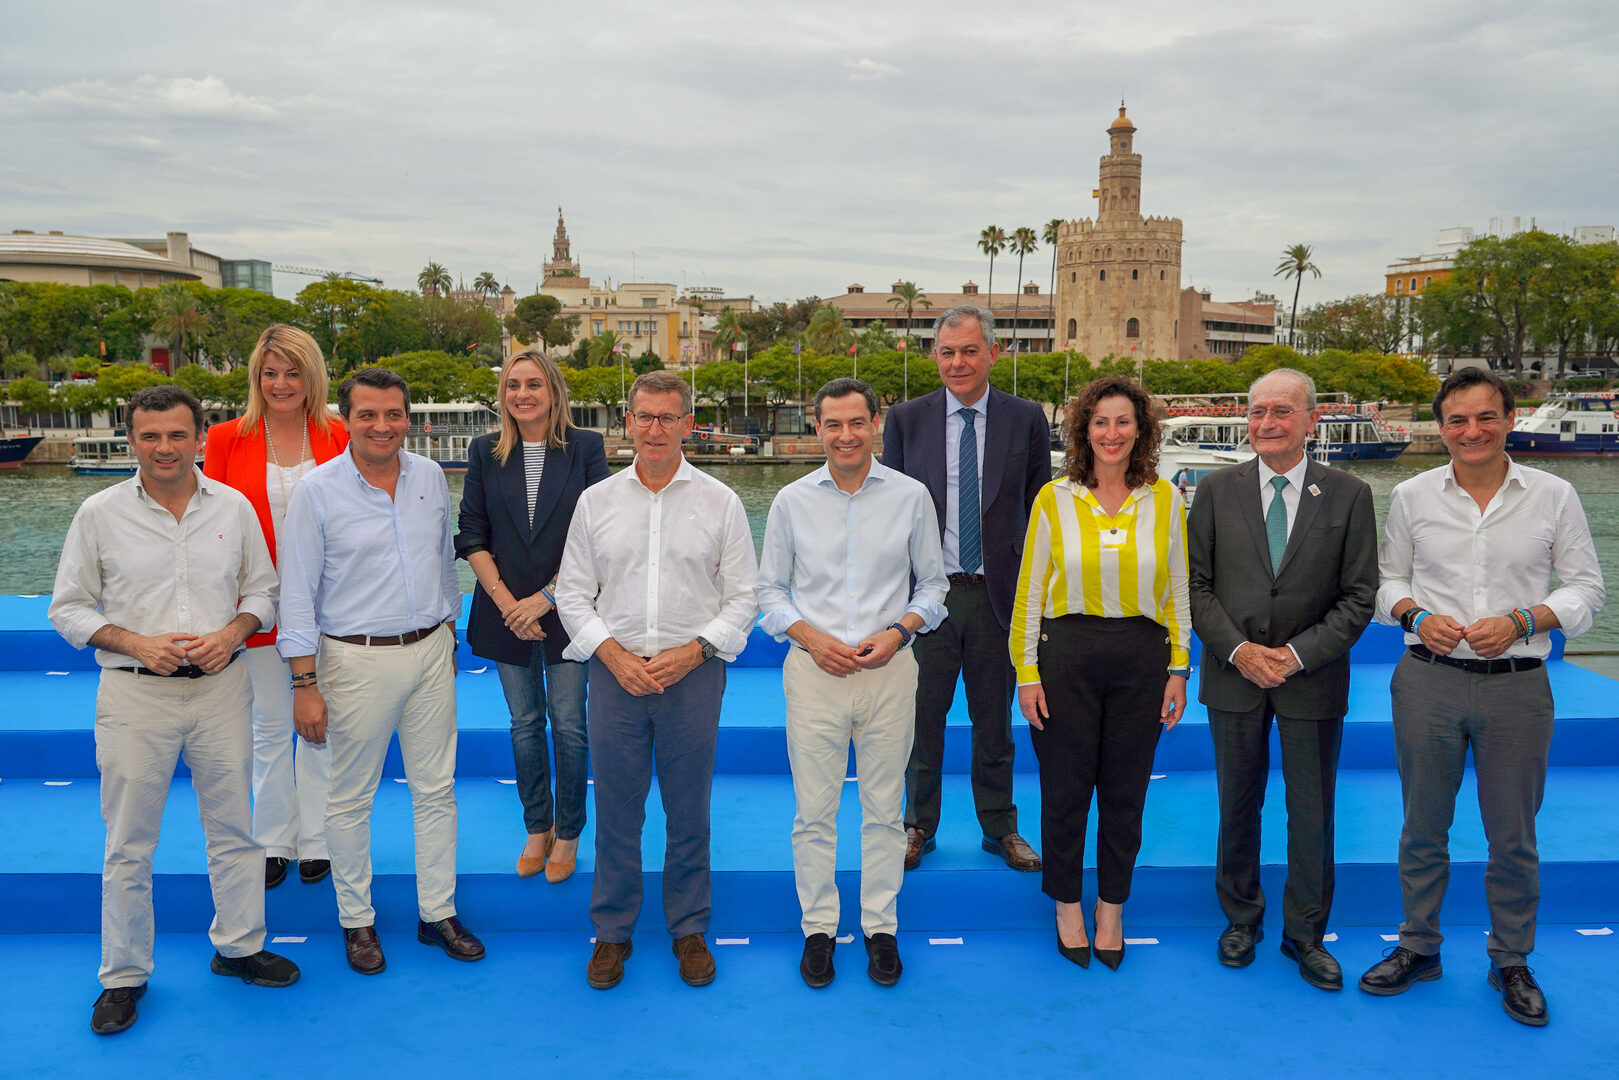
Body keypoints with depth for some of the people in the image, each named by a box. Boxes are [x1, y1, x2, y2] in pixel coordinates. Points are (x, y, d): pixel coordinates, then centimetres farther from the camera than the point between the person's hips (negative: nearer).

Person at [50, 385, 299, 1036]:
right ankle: (124, 975, 22)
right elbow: (68, 609, 2)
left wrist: (231, 634, -9)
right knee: (129, 842, 6)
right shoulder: (99, 513, -1)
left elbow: (263, 589, 10)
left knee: (233, 826, 11)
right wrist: (137, 643, -13)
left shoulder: (233, 507, 3)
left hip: (221, 688, 2)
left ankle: (238, 946, 29)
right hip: (134, 692, -1)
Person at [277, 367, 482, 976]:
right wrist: (305, 684, -11)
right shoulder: (317, 492, -9)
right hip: (357, 658, -4)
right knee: (352, 798, 7)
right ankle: (356, 921, 24)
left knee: (436, 788, 10)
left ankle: (438, 913, 23)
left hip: (431, 651, 4)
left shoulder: (430, 477, 4)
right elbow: (298, 593, -8)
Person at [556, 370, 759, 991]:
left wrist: (692, 651, -10)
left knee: (689, 811, 7)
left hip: (693, 672, -1)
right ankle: (612, 932, 23)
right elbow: (573, 592, 7)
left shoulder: (719, 502, 3)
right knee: (616, 810, 7)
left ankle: (689, 929, 25)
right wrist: (615, 655, -7)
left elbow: (742, 596, 3)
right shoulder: (596, 501, 6)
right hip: (615, 670, 1)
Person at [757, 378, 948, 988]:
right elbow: (770, 590, 8)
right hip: (813, 668, 0)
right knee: (814, 811, 5)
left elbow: (933, 583, 8)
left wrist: (898, 632, -8)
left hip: (889, 669, 0)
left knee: (885, 810, 8)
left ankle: (880, 927, 24)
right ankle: (818, 927, 21)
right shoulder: (792, 501, 3)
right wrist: (811, 637, -8)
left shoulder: (911, 497, 2)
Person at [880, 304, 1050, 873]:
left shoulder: (1026, 419, 2)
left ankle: (1000, 829, 28)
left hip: (998, 593, 0)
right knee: (922, 717, 8)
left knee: (995, 719, 12)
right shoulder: (906, 419, 3)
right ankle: (919, 826, 26)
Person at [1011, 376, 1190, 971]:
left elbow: (1178, 589, 7)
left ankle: (1111, 908, 28)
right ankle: (1068, 905, 26)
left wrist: (1178, 669, 4)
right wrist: (1026, 672, -3)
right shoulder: (1055, 498, -1)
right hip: (1067, 652, -1)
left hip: (1142, 656, 1)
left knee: (1125, 788, 10)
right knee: (1065, 784, 6)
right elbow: (1030, 591, 0)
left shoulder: (1164, 499, 4)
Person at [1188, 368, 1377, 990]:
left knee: (1313, 811, 8)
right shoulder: (1216, 490, 0)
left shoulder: (1349, 495, -2)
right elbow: (1196, 583, 0)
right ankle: (1241, 918, 32)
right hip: (1234, 674, 1)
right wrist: (1237, 649, -12)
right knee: (1237, 805, 12)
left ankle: (1305, 933, 26)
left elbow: (1360, 596, -3)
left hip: (1314, 679, -1)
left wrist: (1297, 654, -13)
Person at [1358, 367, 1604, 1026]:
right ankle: (1418, 948, 28)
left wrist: (1521, 621, -13)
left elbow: (1587, 588, 3)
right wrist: (1417, 615, -9)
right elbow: (1387, 578, 12)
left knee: (1513, 835, 9)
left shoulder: (1554, 496, 0)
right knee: (1423, 825, 12)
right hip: (1427, 681, 1)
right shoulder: (1411, 496, 3)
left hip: (1516, 683, -1)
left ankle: (1511, 961, 28)